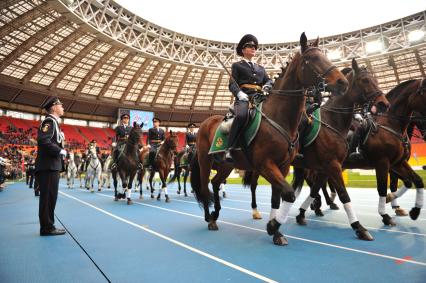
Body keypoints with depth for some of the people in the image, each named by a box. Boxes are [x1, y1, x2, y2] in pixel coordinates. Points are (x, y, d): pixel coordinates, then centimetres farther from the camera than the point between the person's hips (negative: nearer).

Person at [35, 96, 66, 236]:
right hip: (48, 166, -10)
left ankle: (48, 226, 20)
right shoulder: (49, 121, -9)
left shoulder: (54, 122, 21)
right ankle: (47, 227, 1)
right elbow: (43, 141, -22)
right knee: (48, 197, -5)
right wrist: (60, 151, -16)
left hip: (52, 166, 10)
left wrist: (60, 152, 9)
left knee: (50, 197, 12)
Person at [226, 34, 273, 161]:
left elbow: (269, 81, 22)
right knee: (242, 116, -37)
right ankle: (230, 149, -34)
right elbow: (232, 84, 4)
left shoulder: (261, 68, 33)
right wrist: (239, 93, -17)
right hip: (244, 97, -5)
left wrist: (267, 86, -3)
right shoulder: (237, 65, 19)